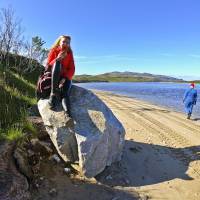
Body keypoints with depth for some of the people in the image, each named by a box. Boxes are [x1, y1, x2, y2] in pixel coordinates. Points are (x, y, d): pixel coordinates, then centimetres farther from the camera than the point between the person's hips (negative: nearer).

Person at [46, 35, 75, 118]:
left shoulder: (69, 54, 8)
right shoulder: (54, 51, 6)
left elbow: (72, 69, -3)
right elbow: (48, 66, -2)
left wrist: (65, 78, -21)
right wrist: (57, 59, -19)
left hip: (64, 77, 1)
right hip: (53, 76, 0)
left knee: (64, 93, -31)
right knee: (57, 63, -32)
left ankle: (68, 115, -56)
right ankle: (54, 93, -40)